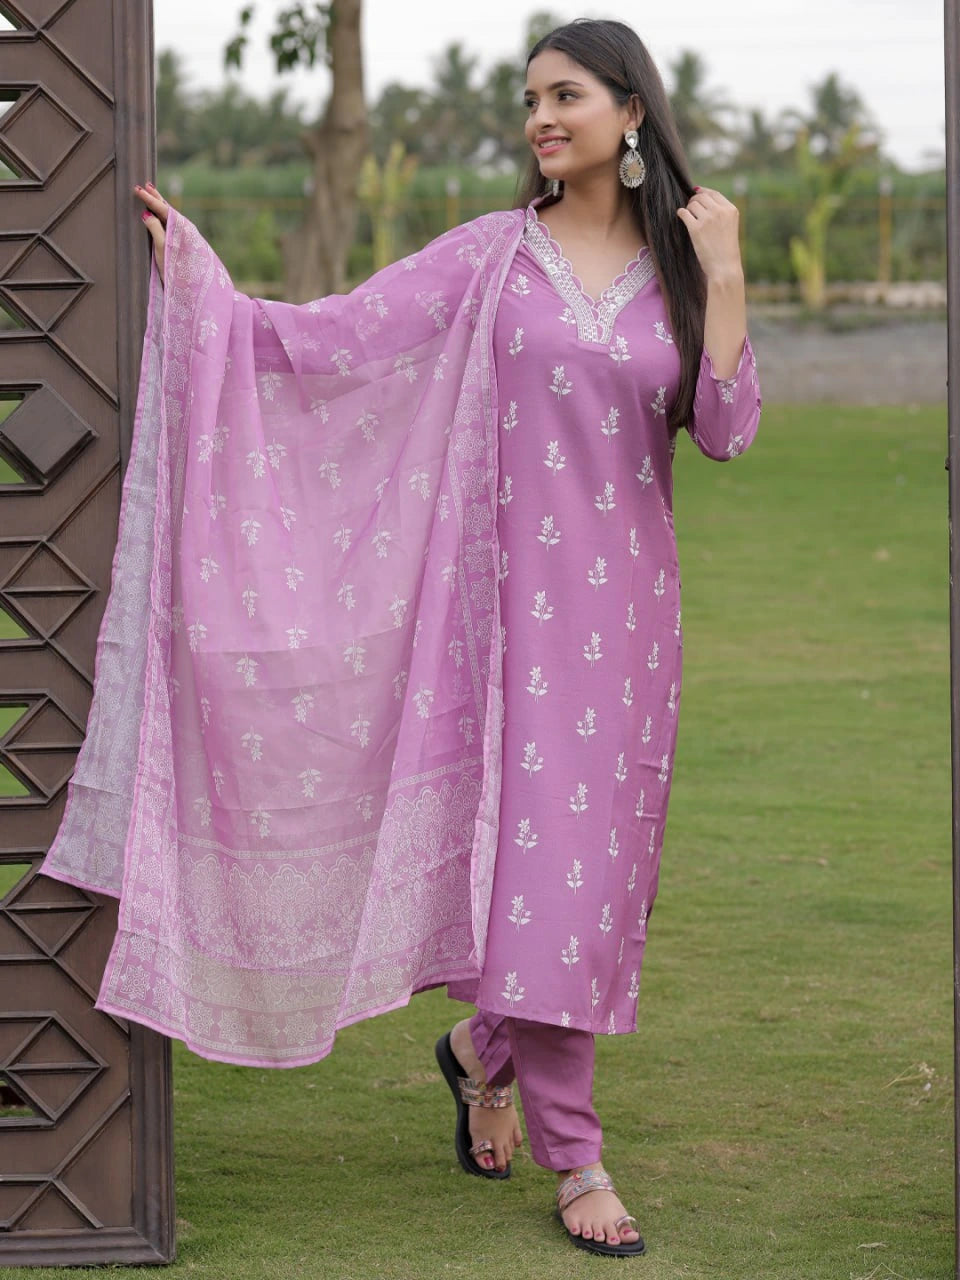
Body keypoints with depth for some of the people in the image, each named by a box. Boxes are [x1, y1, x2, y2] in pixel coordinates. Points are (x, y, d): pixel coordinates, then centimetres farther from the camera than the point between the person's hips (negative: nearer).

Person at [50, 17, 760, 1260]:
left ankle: (484, 1049, 36)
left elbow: (725, 432, -5)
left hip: (628, 607, 3)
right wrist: (198, 278, -9)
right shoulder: (491, 257, 0)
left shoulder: (678, 268, 5)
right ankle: (574, 1158, 4)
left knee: (600, 862, 7)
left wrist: (723, 275, -10)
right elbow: (334, 336, -3)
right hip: (518, 594, -3)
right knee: (538, 852, -6)